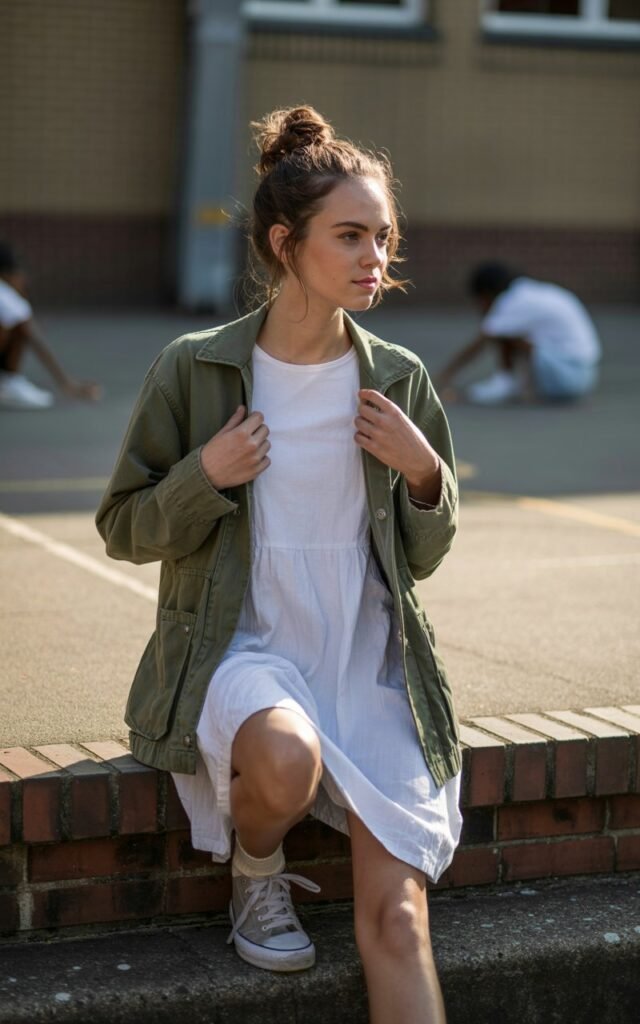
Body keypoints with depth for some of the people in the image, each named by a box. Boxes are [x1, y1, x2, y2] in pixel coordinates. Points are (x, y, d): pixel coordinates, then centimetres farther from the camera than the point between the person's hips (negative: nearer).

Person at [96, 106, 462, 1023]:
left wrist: (424, 473, -8)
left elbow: (423, 559, 12)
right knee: (286, 757, -37)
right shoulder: (195, 370, -4)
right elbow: (125, 529, 4)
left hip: (371, 656, 2)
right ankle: (256, 878, -2)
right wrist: (206, 477, -15)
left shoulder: (399, 380, 4)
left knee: (396, 916, -13)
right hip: (243, 646, -2)